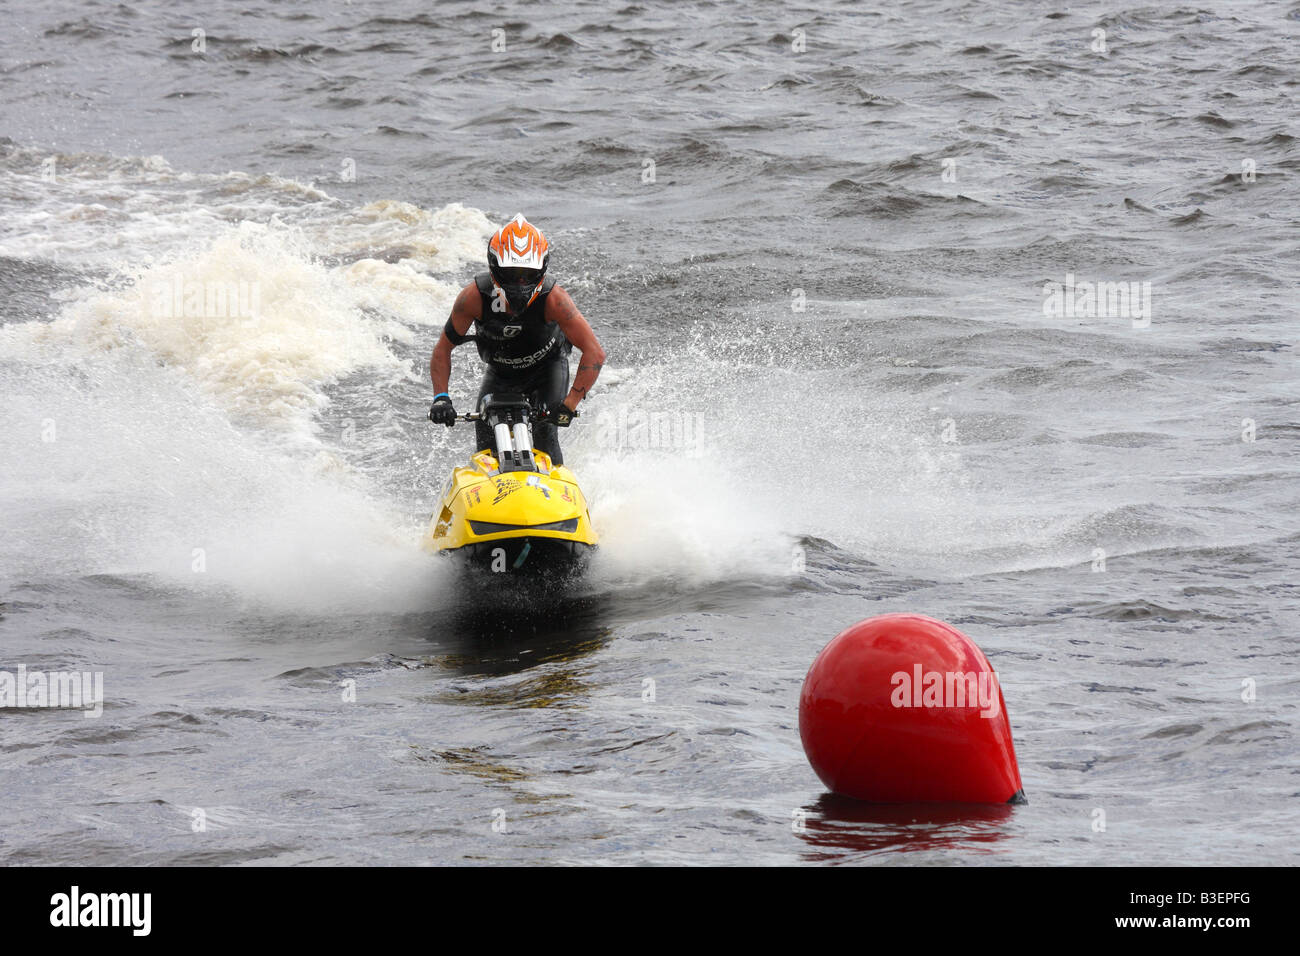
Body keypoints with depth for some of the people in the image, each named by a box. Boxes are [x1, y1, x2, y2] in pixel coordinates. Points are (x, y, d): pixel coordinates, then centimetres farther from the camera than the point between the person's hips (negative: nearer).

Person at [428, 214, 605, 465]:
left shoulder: (553, 298, -33)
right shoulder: (475, 297, -29)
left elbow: (594, 353, -35)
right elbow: (443, 348, -18)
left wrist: (570, 405, -42)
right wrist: (441, 396, -32)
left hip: (546, 367, -2)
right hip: (500, 373, 2)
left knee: (545, 435, -21)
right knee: (486, 442, -7)